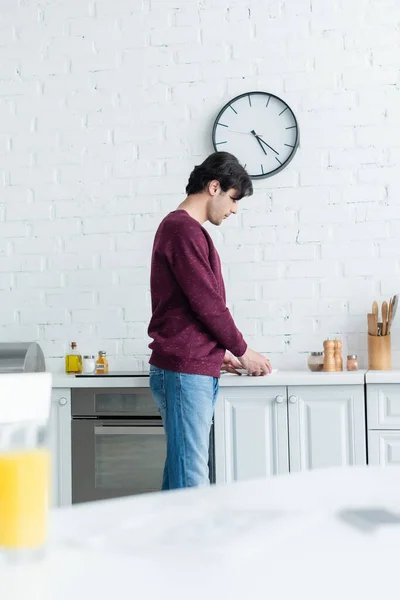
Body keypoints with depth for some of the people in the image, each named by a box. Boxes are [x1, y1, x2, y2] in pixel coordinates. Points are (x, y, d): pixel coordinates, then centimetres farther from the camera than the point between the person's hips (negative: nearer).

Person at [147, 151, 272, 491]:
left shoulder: (182, 227, 20)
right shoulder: (184, 229, -12)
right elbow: (207, 303, -15)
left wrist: (219, 354, 20)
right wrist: (242, 351, -2)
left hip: (196, 369, 10)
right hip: (185, 372, -10)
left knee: (182, 471, 10)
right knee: (191, 476, -8)